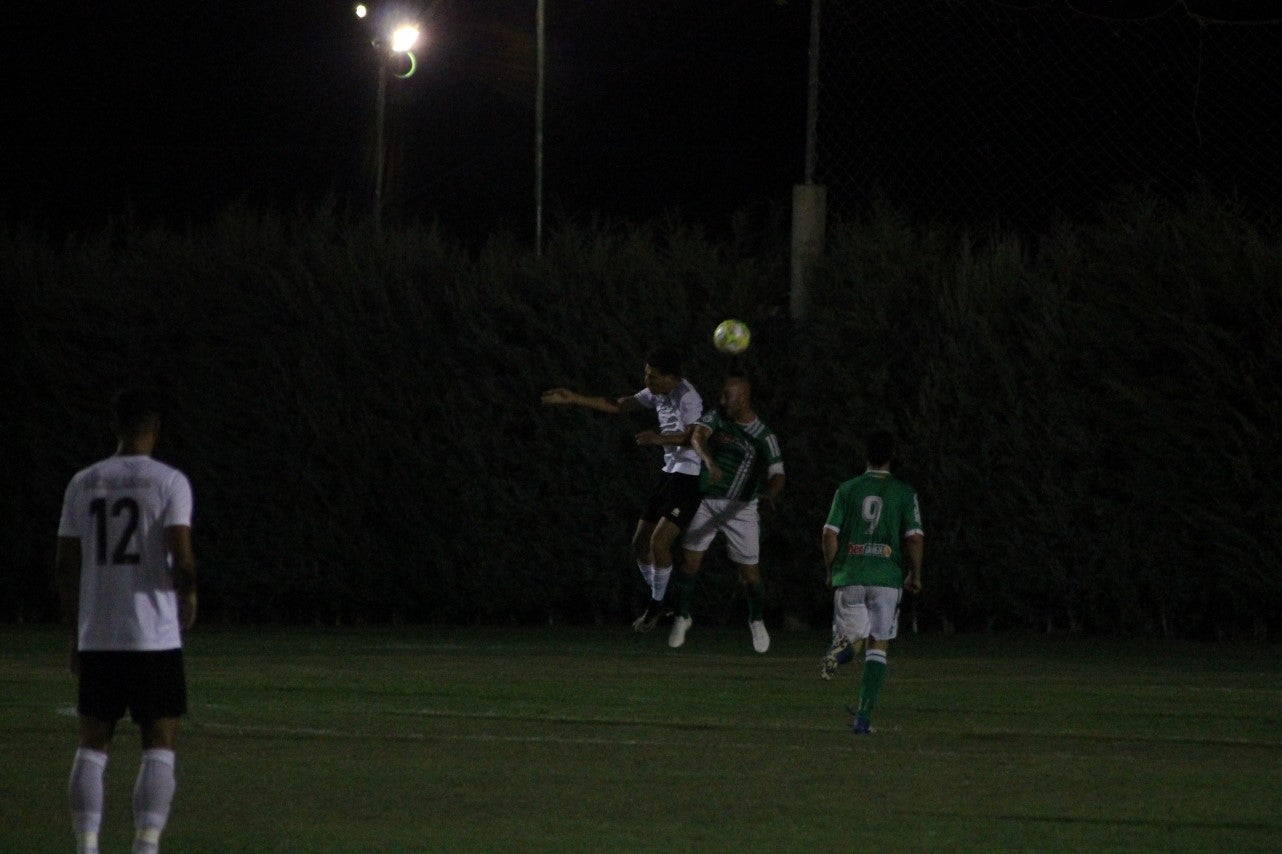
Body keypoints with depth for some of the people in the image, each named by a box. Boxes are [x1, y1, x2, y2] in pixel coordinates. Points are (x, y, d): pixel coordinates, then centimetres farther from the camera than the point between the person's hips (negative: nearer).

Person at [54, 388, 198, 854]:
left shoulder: (83, 483, 7)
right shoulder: (169, 482, -5)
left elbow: (65, 563, 8)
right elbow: (182, 557, -15)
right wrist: (188, 596, 6)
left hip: (96, 637, 3)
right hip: (155, 638, -3)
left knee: (93, 744, 9)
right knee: (159, 744, 3)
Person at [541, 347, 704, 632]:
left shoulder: (687, 397, -17)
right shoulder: (658, 393, 11)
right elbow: (617, 406, 20)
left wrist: (661, 439, -45)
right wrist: (573, 399, 16)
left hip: (689, 477, -10)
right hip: (670, 474, 10)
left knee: (659, 541, -17)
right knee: (640, 543, 8)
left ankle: (657, 603, 1)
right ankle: (659, 603, 21)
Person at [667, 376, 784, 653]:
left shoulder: (764, 437, -10)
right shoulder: (716, 417, -4)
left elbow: (777, 475, -19)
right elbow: (698, 437, -23)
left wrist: (771, 494, -43)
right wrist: (710, 462, -44)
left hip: (739, 508, -2)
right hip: (706, 503, 2)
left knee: (749, 572, 1)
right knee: (689, 560, -3)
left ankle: (757, 621, 26)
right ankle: (682, 617, 16)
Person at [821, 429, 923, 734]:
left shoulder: (847, 489, 4)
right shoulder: (904, 493, 2)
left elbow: (830, 533, 0)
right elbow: (914, 537, -4)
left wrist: (831, 570, 14)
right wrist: (915, 575, 10)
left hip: (849, 577, 1)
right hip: (887, 578, -1)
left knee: (849, 633, 16)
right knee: (878, 646, 4)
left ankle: (842, 644, -23)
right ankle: (864, 715, -5)